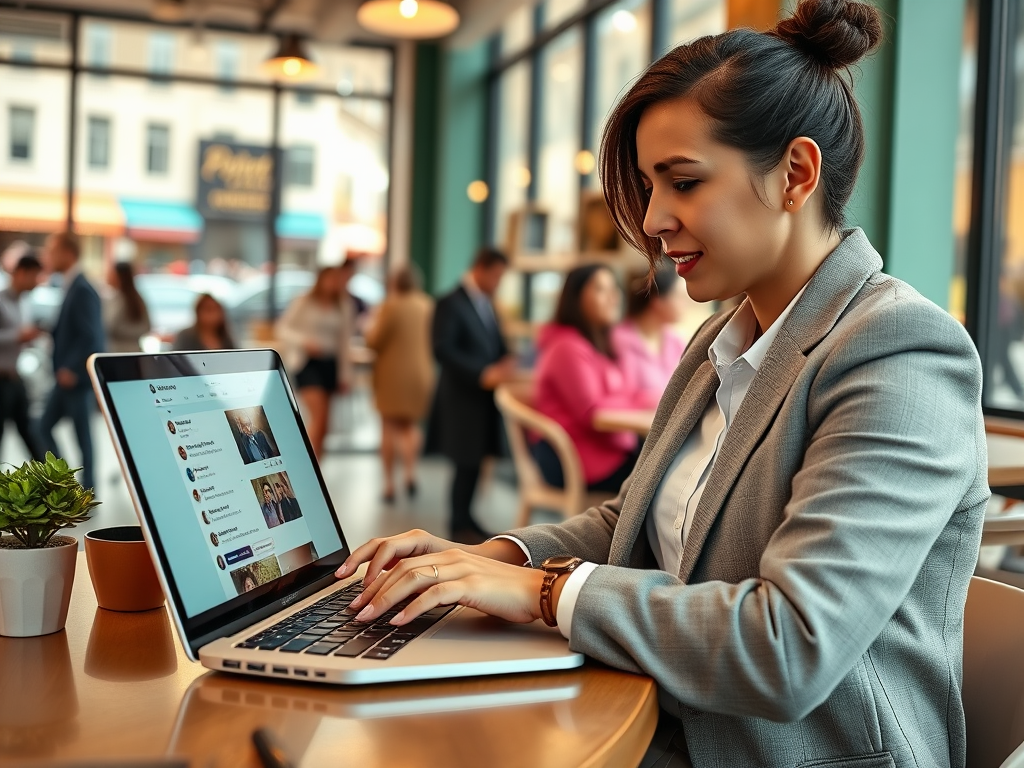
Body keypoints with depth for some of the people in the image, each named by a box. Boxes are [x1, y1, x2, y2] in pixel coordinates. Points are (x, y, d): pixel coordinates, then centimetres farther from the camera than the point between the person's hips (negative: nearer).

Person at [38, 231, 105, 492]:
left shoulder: (82, 289, -19)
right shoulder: (69, 286, 11)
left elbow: (90, 337, -23)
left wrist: (71, 369, -20)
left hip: (77, 376, -9)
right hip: (66, 375, 9)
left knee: (82, 435, 2)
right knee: (45, 426, 13)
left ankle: (87, 490, 13)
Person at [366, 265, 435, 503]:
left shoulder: (391, 305, -11)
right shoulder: (427, 305, 2)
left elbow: (374, 340, -13)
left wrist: (371, 330, 8)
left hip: (392, 373, -4)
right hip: (420, 373, 4)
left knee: (389, 427, 5)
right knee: (411, 425, 19)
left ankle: (389, 484, 3)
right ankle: (410, 471, 0)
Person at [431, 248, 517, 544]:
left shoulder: (486, 303, 16)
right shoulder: (451, 303, -9)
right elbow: (443, 350, -18)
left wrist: (506, 364, 0)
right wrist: (483, 374, -23)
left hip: (484, 397, 7)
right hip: (463, 397, -7)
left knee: (475, 461, 9)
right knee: (467, 462, -3)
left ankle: (464, 517, 20)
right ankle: (460, 525, 9)